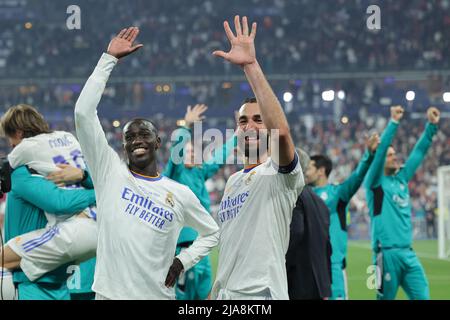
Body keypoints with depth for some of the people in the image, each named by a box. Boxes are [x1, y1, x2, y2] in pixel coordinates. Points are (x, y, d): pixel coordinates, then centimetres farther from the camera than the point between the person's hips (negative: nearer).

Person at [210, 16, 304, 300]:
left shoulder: (280, 174, -6)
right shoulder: (234, 181, 21)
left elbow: (282, 132, -28)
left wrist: (250, 65, -31)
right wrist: (214, 294, 20)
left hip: (261, 296, -8)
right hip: (226, 297, 8)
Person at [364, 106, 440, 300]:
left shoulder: (402, 178, 15)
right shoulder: (375, 182, -2)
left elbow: (419, 151, 13)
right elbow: (379, 150, -14)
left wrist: (432, 125, 4)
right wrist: (394, 122, -19)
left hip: (408, 253, 6)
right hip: (387, 254, -6)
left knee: (422, 297, -1)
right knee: (385, 298, 0)